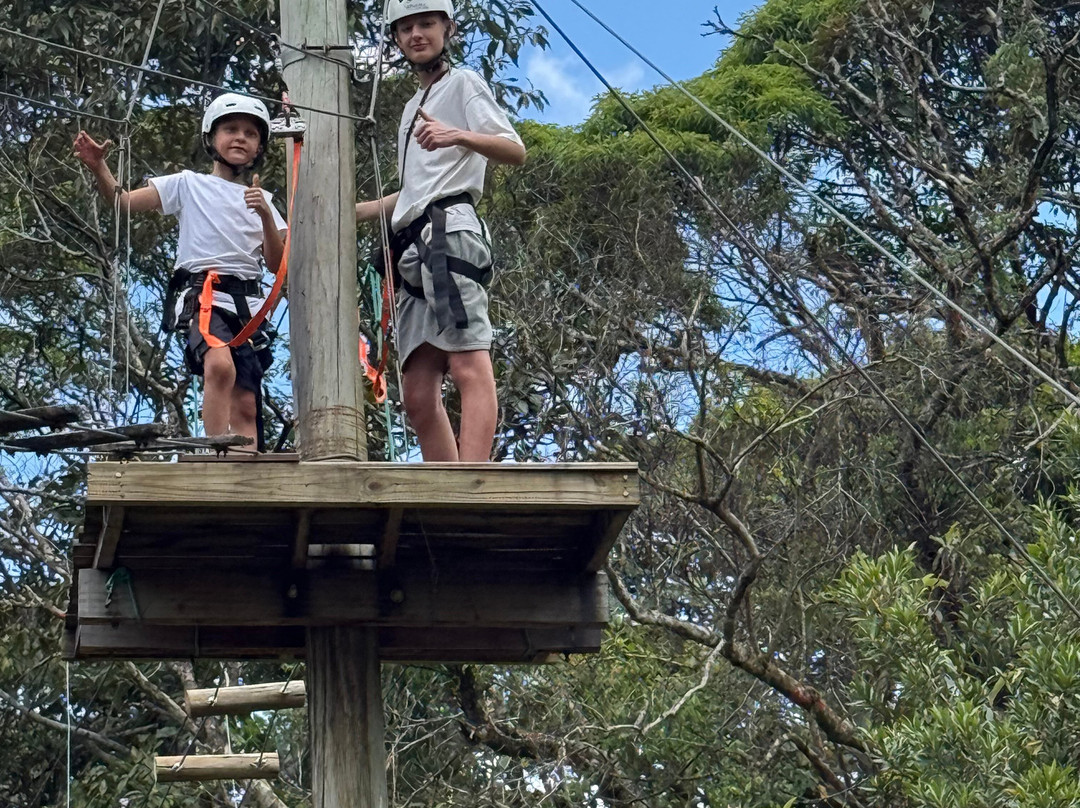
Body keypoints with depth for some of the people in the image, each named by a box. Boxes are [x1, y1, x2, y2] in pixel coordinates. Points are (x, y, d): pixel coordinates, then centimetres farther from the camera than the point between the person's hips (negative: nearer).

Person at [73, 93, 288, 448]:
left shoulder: (261, 198, 21)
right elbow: (125, 202, 4)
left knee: (245, 406, -3)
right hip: (201, 292, -4)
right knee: (220, 364, -33)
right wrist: (98, 167, -13)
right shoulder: (189, 183, 12)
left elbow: (278, 266, 11)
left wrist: (266, 215, -4)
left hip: (248, 301, 5)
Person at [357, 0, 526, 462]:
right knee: (419, 396, -1)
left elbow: (515, 151, -8)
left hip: (448, 232, -9)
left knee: (469, 366, -23)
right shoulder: (413, 106, 31)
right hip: (414, 249, 9)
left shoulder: (462, 83, 8)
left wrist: (459, 136, -26)